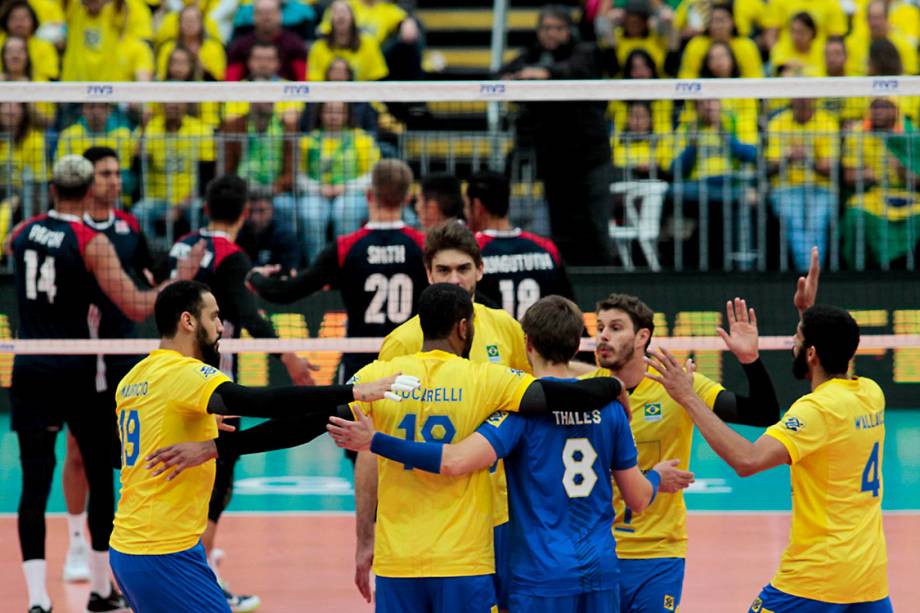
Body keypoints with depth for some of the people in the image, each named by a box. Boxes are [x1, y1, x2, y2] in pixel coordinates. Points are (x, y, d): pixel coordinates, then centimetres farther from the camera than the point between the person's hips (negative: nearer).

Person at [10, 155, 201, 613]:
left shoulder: (23, 233, 3)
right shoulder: (92, 243, -11)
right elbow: (136, 308, -17)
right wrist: (178, 282, -5)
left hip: (29, 372, 3)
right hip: (77, 373, -3)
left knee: (35, 484, -1)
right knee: (101, 478, 14)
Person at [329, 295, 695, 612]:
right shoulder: (608, 405, 5)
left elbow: (455, 461, -24)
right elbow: (638, 499, 10)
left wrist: (374, 441, -20)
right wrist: (657, 478, 33)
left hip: (542, 579, -5)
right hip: (602, 577, 5)